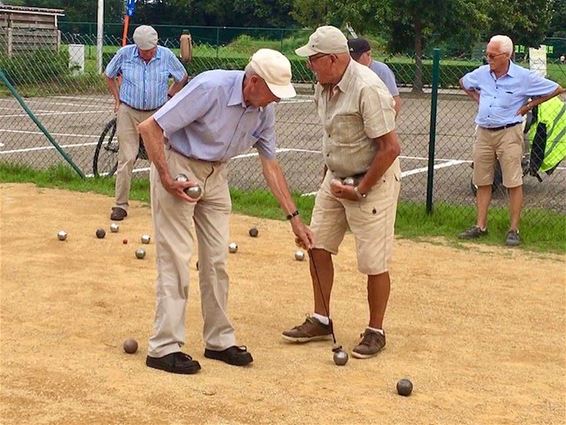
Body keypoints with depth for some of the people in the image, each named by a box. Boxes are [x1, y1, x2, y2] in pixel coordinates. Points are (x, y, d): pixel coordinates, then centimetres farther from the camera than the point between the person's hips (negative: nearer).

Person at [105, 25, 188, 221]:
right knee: (126, 159, -7)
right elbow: (109, 75, 11)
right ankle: (121, 205, -2)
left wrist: (168, 96, 5)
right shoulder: (125, 53, -7)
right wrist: (117, 99, 6)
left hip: (157, 113, 1)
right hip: (128, 112, -1)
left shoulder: (166, 56, -6)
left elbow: (182, 77, 12)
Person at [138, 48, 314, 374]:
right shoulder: (210, 88, -28)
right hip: (177, 166, -7)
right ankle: (164, 347, -1)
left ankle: (220, 340, 18)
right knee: (176, 259, -7)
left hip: (216, 174, 7)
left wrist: (294, 218, 3)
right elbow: (149, 128, -25)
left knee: (217, 259, 8)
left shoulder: (265, 110, -6)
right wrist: (167, 180, -24)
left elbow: (270, 164, 4)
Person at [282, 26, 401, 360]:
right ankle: (321, 321, 22)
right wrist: (335, 179, 7)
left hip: (373, 181, -8)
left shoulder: (367, 89, -25)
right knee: (318, 246, 10)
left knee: (374, 262, -2)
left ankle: (376, 332, 14)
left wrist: (360, 190, -18)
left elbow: (391, 148, -24)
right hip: (336, 178, 9)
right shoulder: (324, 86, 2)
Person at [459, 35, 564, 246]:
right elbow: (464, 82, 26)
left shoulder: (524, 77, -9)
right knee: (482, 183, 9)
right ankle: (480, 226, 17)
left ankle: (514, 230, 3)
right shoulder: (482, 73, 4)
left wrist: (529, 105, -4)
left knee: (514, 183, -3)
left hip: (509, 133, -5)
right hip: (483, 133, 5)